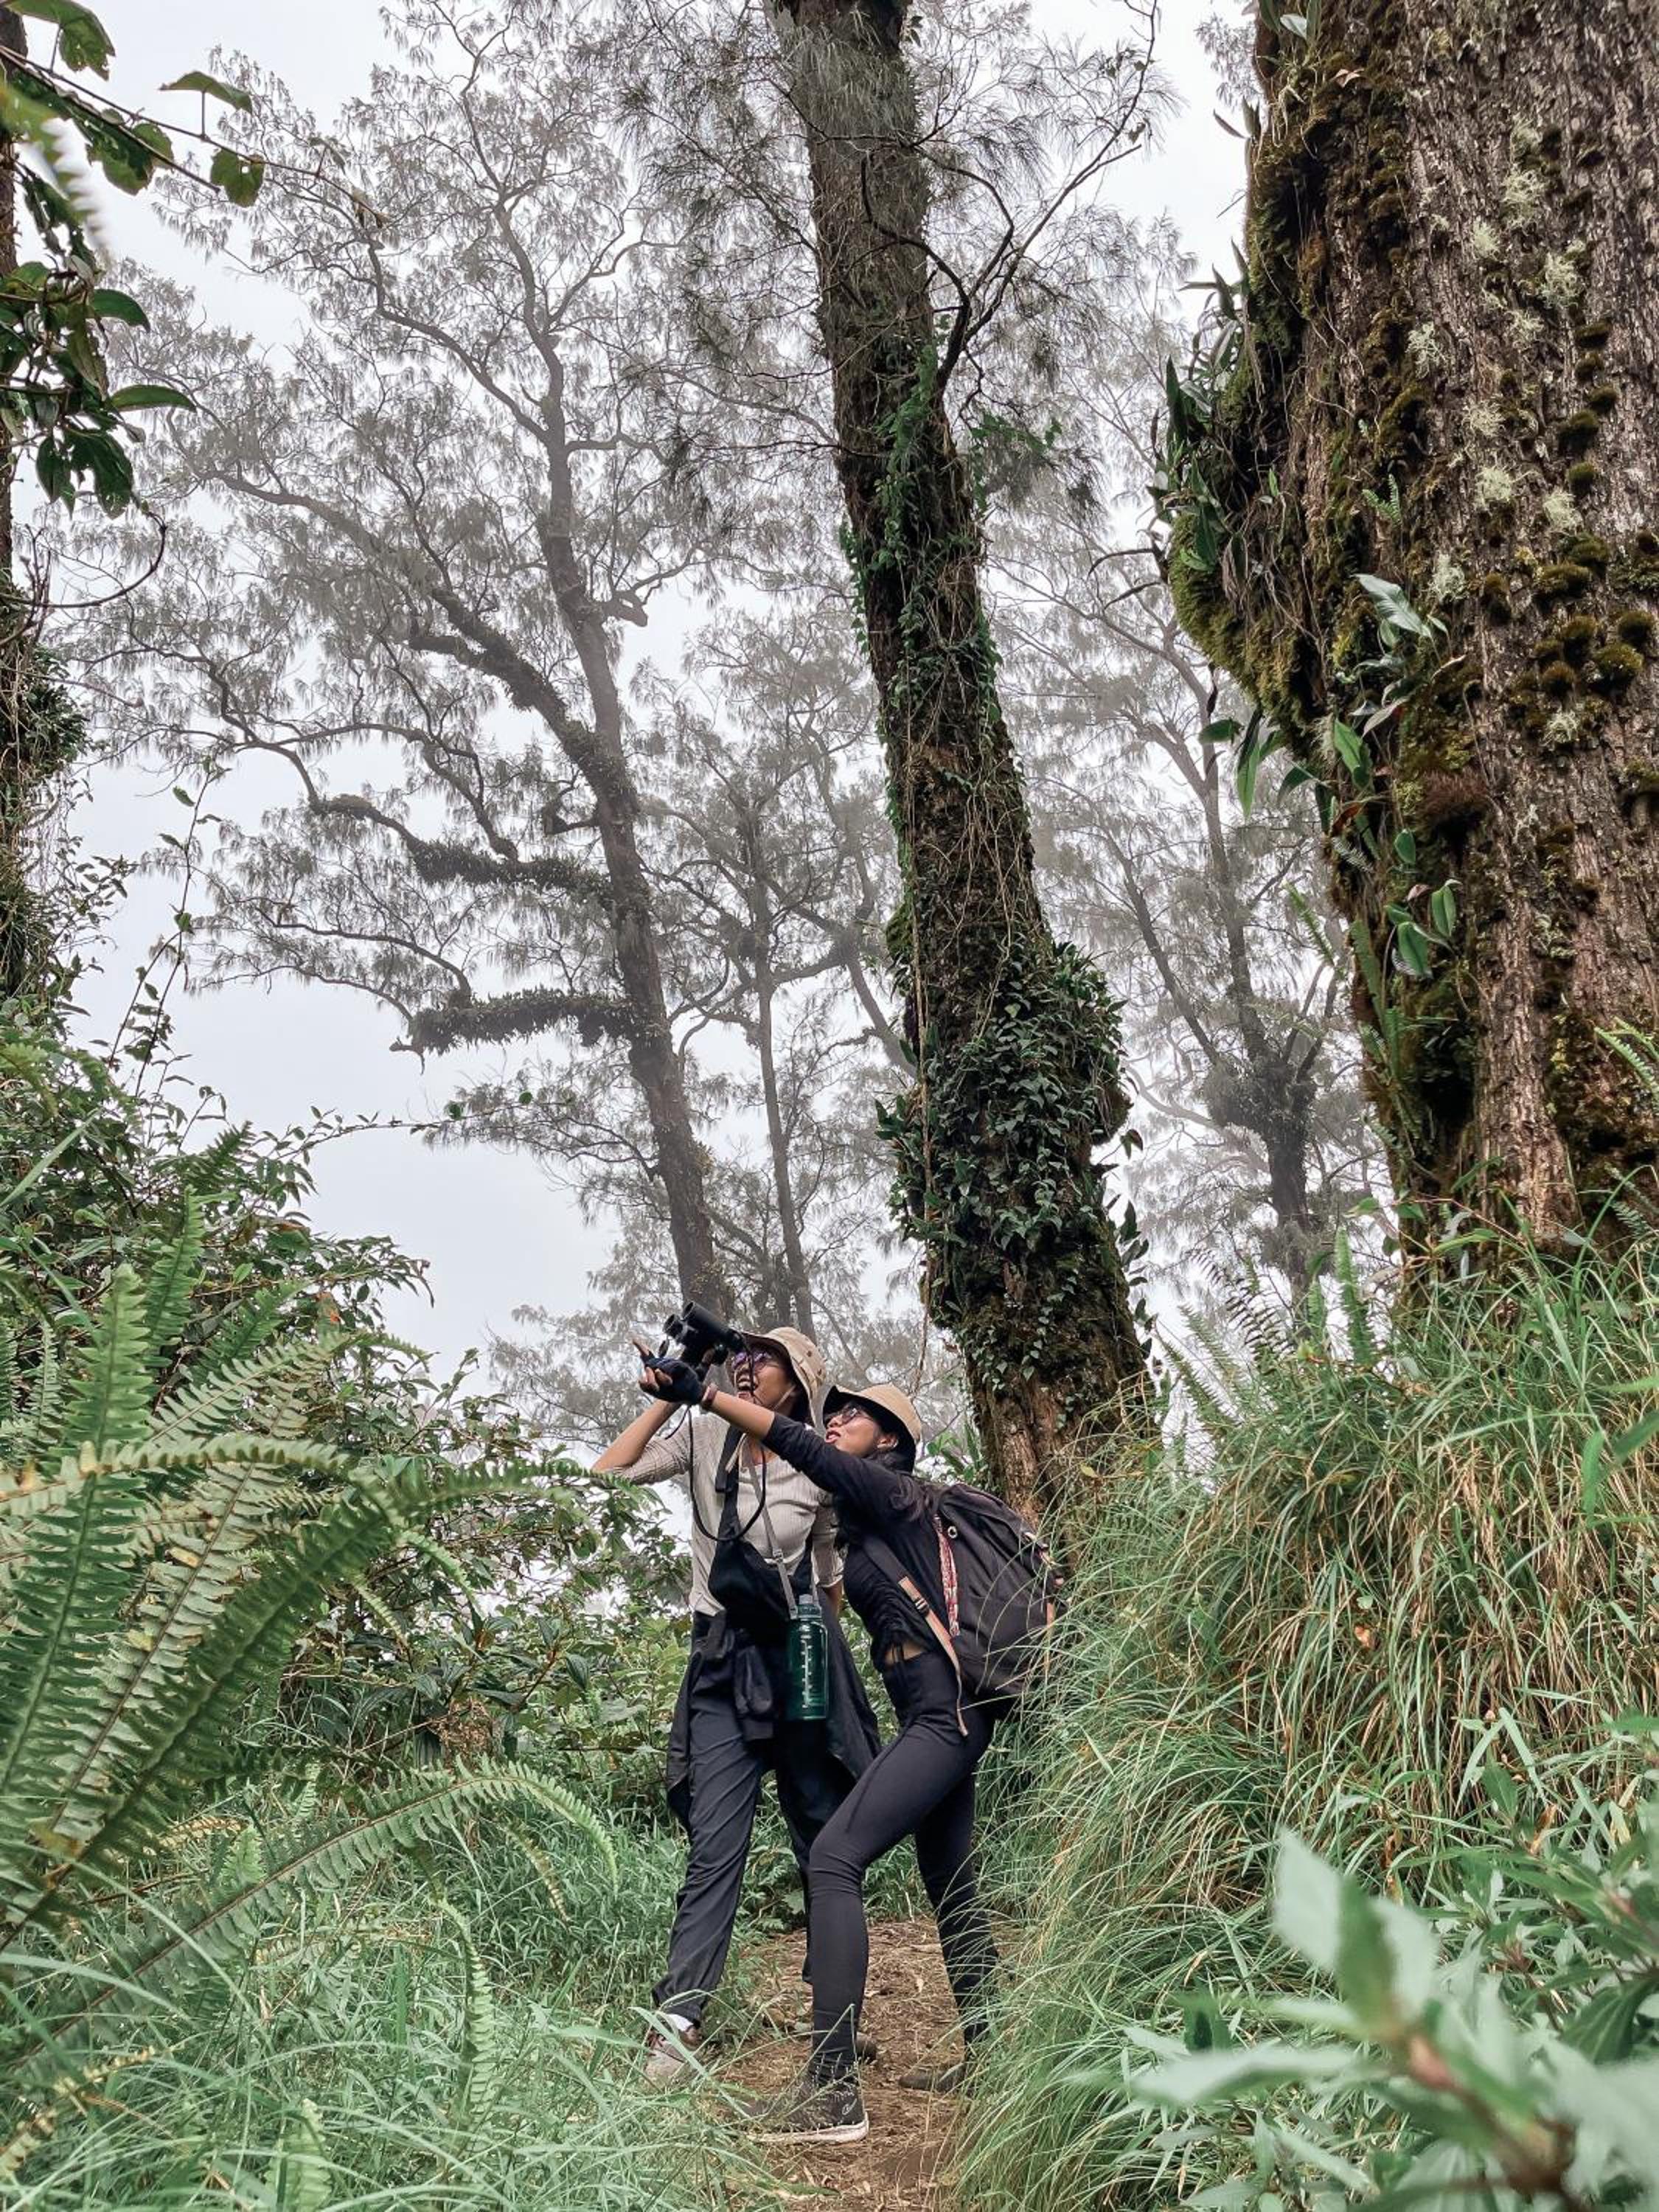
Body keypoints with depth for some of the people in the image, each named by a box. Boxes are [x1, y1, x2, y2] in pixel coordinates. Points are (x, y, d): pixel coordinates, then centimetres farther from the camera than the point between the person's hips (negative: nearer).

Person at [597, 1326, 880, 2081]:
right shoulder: (703, 1441, 2)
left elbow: (832, 1579, 11)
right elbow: (609, 1471, -10)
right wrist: (670, 1395, -10)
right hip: (722, 1666, 0)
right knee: (715, 1851, -9)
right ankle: (675, 2026, -4)